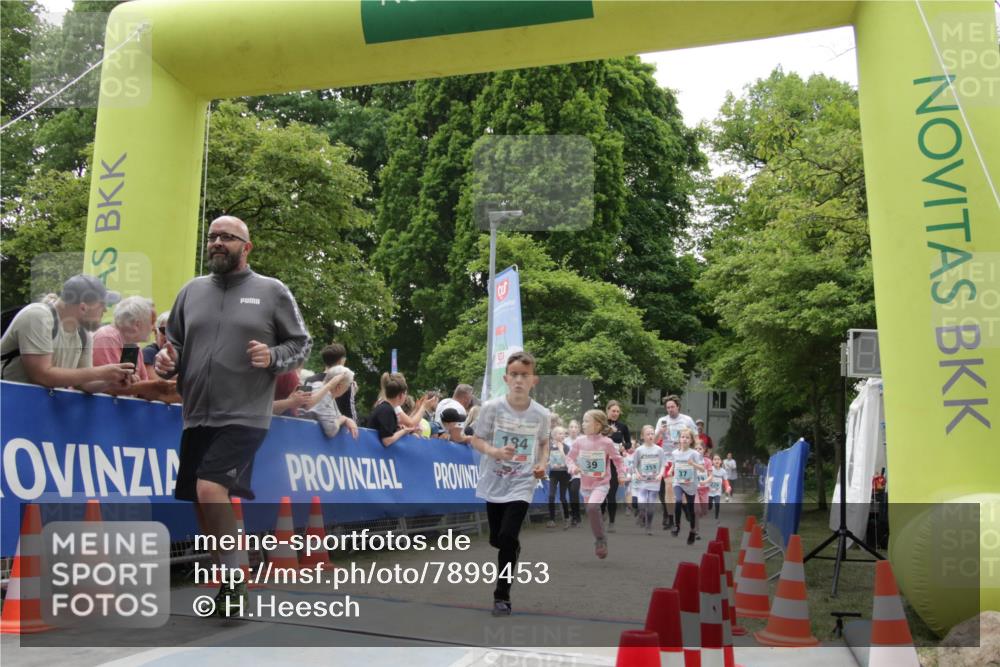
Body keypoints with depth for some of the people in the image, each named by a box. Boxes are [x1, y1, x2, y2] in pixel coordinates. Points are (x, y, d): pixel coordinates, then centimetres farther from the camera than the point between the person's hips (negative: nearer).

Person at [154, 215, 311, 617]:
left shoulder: (272, 291, 3)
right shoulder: (192, 291, 13)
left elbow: (301, 343, 5)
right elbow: (174, 341, 20)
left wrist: (273, 358, -14)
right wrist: (167, 359, -2)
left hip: (244, 415, -5)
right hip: (196, 416, 6)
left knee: (210, 489, -22)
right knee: (201, 503, 10)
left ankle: (233, 580, -4)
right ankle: (221, 581, 27)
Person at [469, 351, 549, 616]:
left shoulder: (541, 414, -7)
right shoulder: (491, 407, -11)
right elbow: (476, 440, -4)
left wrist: (542, 464, -8)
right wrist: (495, 451, -23)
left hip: (522, 484, -1)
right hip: (494, 483, 1)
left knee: (508, 536, -15)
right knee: (496, 539, 14)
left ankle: (502, 595, 2)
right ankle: (514, 551, 51)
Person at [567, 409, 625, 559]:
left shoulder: (607, 442, -13)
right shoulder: (579, 441, -6)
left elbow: (617, 459, 0)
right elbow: (570, 457, 6)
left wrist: (622, 472, -12)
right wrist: (573, 466, -14)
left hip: (601, 484, -5)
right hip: (586, 485, 5)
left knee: (592, 508, -28)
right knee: (592, 512, 13)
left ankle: (600, 540, -11)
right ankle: (600, 542, 34)